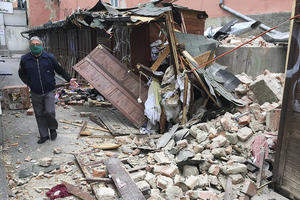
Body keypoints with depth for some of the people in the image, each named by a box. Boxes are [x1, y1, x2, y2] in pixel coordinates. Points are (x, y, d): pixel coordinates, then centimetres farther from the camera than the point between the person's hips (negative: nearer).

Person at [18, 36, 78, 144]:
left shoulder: (49, 57, -5)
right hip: (35, 93, 2)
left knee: (49, 112, -10)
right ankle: (44, 135, 25)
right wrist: (29, 83, 4)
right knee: (39, 115, 10)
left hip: (49, 91, -2)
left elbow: (60, 70, 6)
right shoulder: (25, 59, -2)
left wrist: (69, 79, 1)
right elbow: (22, 74, 14)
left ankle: (53, 129, 20)